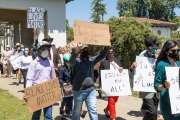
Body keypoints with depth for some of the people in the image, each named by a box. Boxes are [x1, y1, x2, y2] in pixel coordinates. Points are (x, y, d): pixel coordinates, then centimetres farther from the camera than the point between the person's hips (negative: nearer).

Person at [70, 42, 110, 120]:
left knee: (93, 110, 4)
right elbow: (71, 60, -32)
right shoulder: (76, 61, -9)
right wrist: (77, 49, -49)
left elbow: (102, 55, 1)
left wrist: (107, 46, -16)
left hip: (91, 91, 4)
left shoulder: (92, 60, 5)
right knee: (77, 111, 13)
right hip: (79, 91, -3)